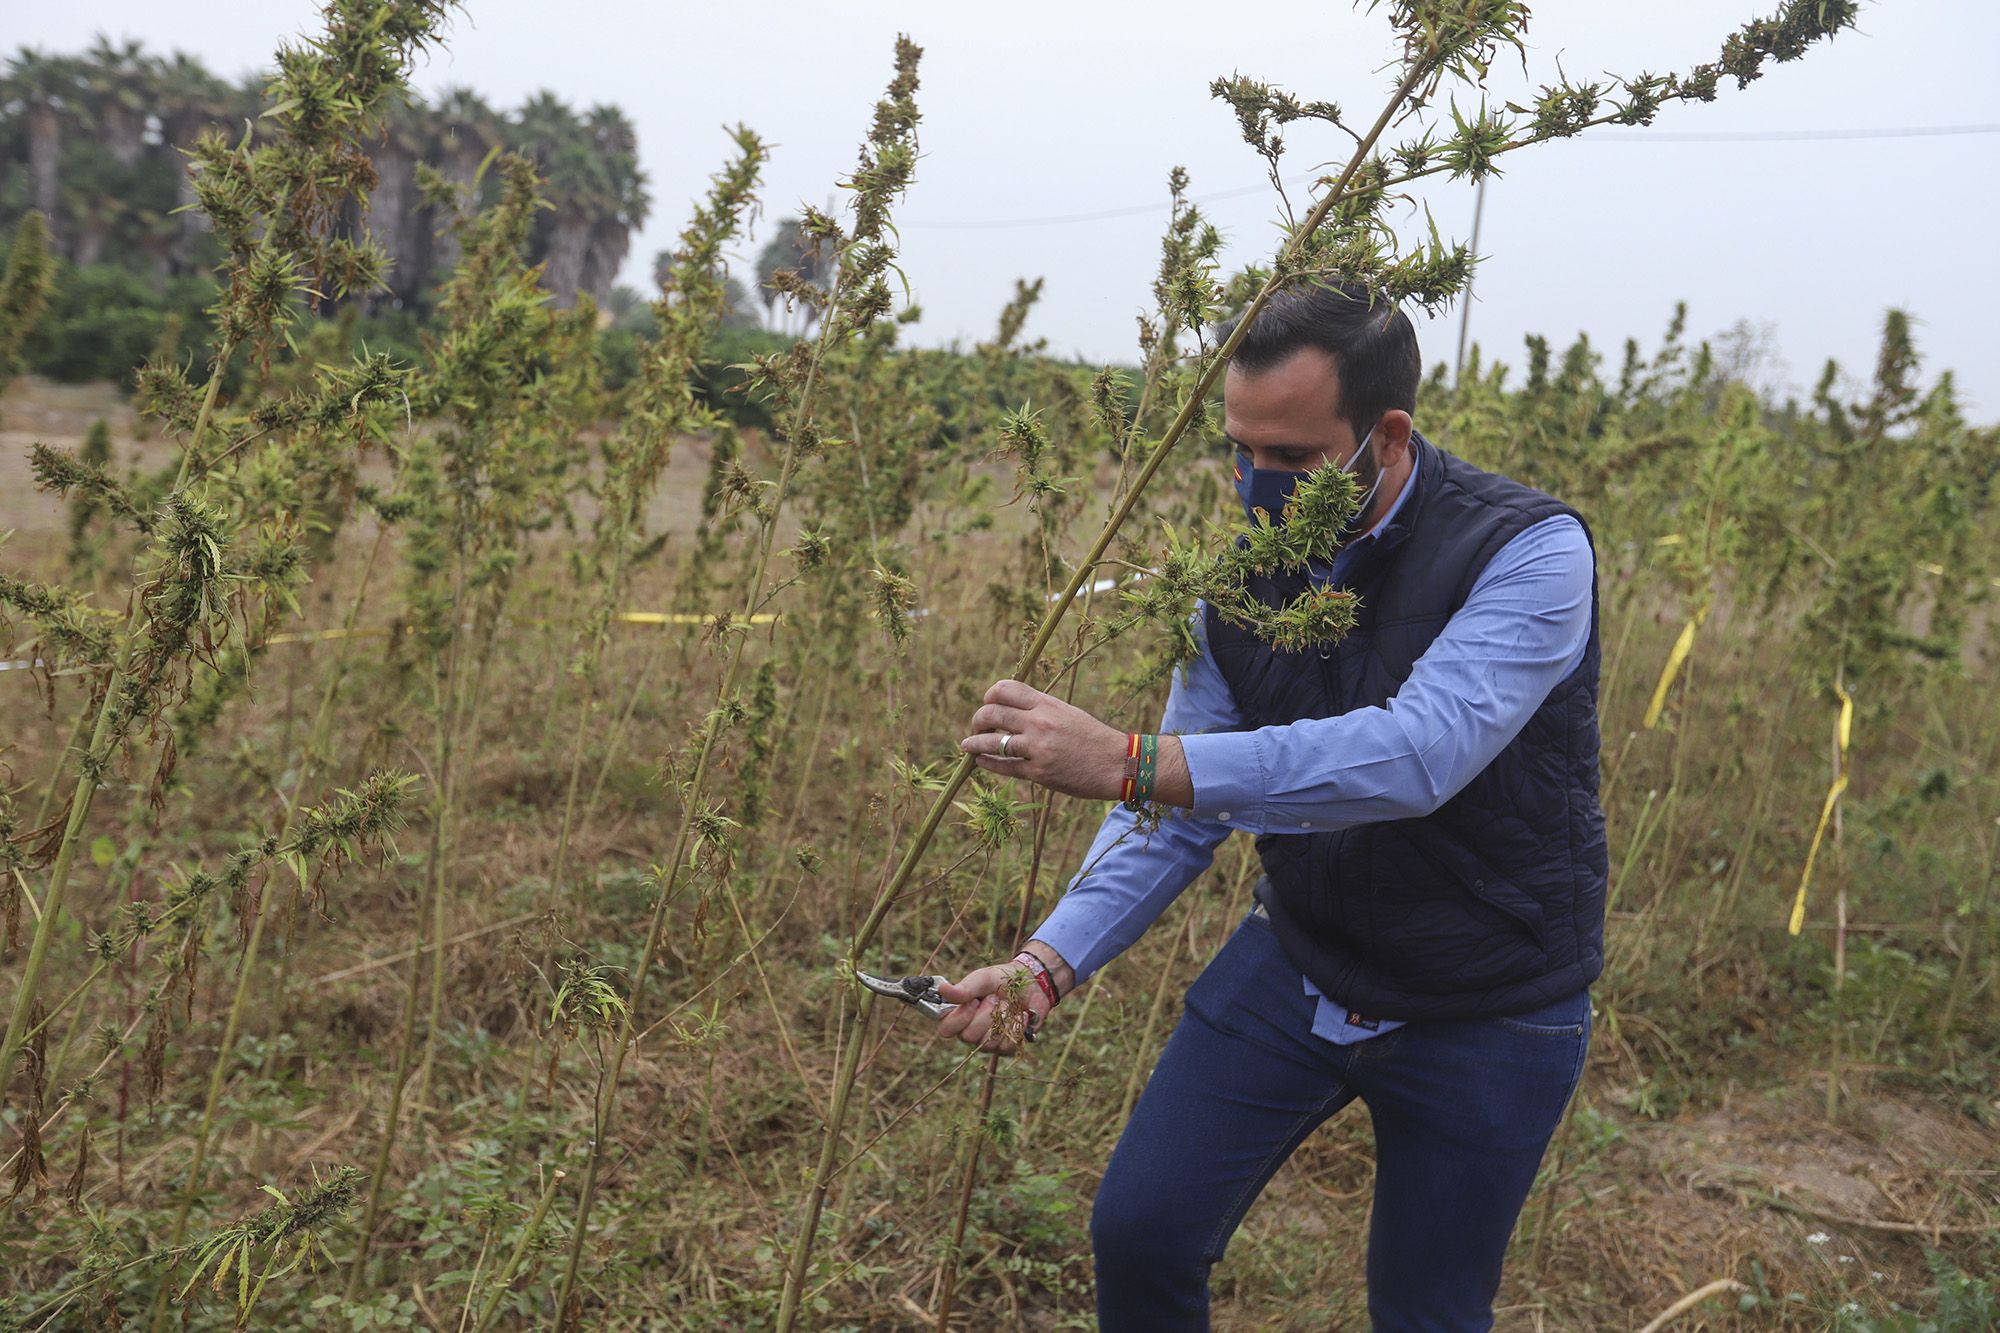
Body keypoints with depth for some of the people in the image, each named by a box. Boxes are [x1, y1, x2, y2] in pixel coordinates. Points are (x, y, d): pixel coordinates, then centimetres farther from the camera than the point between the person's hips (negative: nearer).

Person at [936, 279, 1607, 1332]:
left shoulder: (1531, 552, -23)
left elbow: (1416, 753, -40)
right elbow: (1178, 813, -3)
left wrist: (1130, 762, -46)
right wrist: (1050, 961, -17)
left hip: (1485, 1013, -3)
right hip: (1294, 966, 4)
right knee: (1139, 1231, 0)